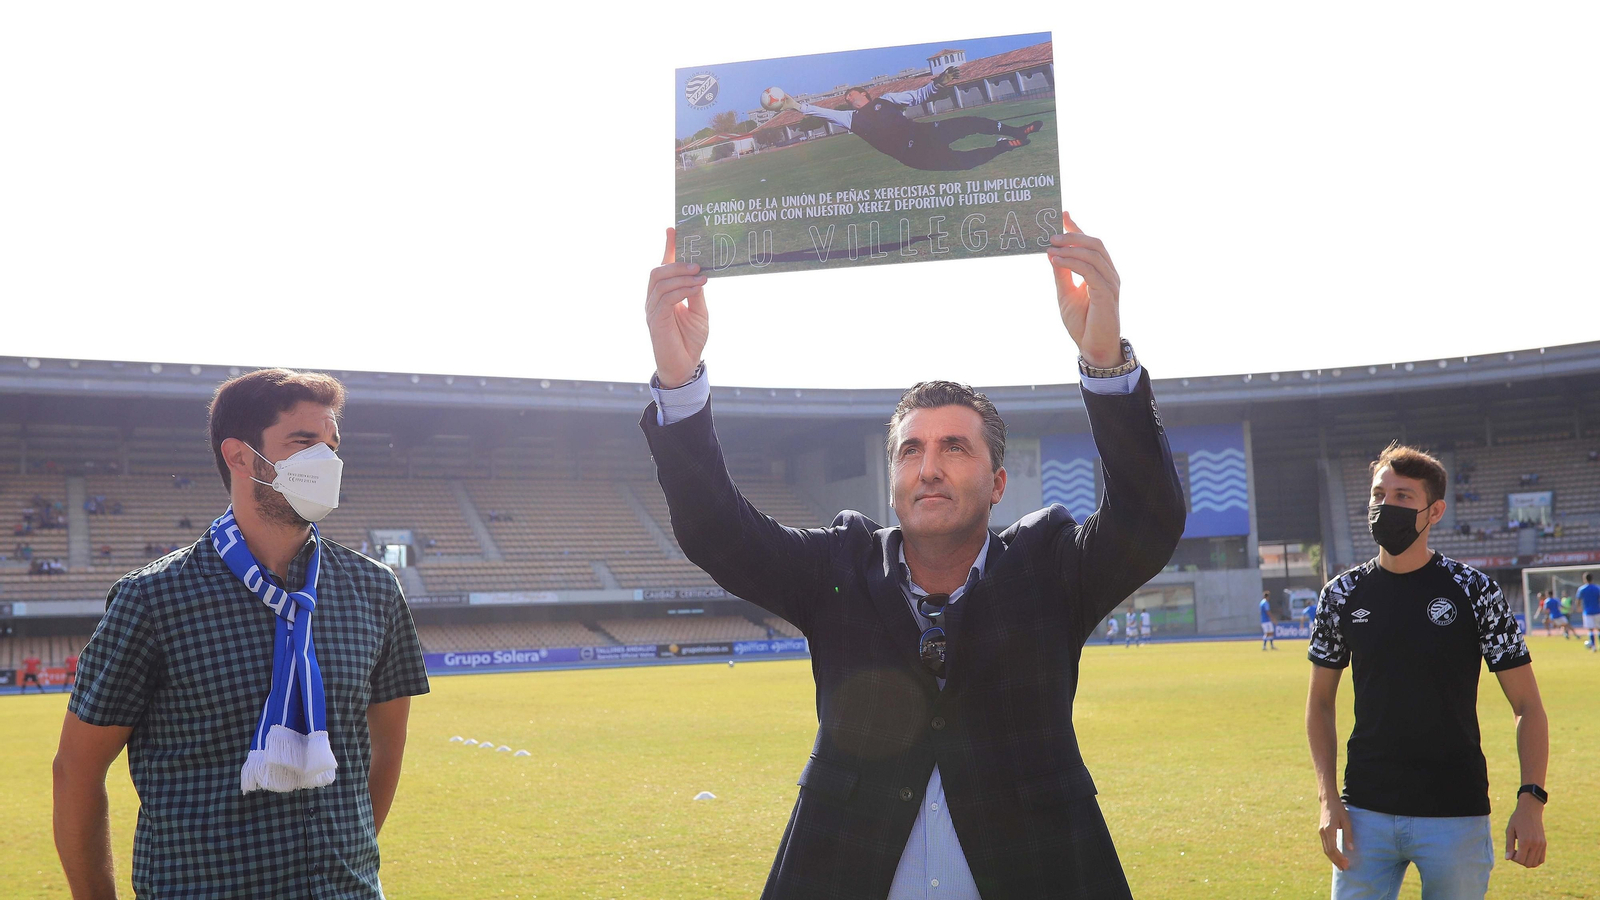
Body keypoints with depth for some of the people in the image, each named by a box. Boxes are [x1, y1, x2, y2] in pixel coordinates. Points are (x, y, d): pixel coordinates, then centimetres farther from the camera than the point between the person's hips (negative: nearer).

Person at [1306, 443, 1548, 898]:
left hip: (1456, 813, -2)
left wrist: (1531, 799, -14)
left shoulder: (1475, 592, -4)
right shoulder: (1342, 595, 3)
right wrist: (1328, 797, 0)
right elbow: (1320, 703, 10)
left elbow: (1527, 705, -3)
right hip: (1365, 812, 2)